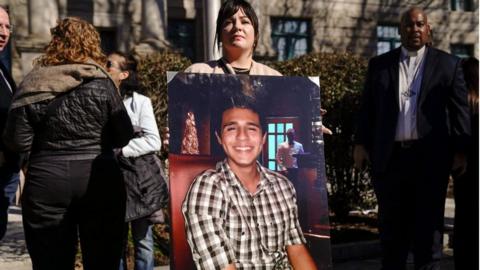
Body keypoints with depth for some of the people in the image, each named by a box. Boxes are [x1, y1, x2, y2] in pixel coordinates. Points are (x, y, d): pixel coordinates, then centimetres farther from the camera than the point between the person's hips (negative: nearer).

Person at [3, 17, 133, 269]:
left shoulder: (32, 84, -1)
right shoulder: (101, 83, -3)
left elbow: (17, 142, -3)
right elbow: (124, 137, -2)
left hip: (47, 181, 0)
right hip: (99, 180, 0)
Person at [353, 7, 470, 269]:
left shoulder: (448, 64, 5)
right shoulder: (379, 64, 10)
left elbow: (460, 110, 2)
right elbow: (367, 107, 9)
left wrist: (460, 150, -4)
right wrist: (361, 143, 1)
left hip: (430, 158, -1)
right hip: (390, 157, 2)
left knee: (427, 225, 5)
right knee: (391, 226, 10)